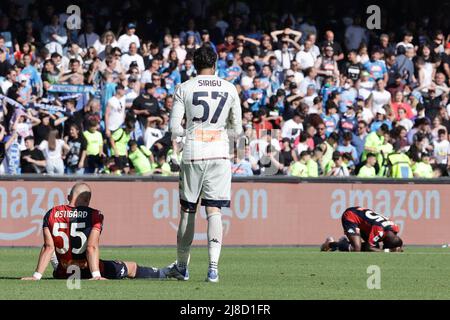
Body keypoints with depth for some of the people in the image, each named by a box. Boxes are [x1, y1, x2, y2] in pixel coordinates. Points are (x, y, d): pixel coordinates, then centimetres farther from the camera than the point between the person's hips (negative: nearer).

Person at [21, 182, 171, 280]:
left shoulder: (51, 214, -6)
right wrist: (96, 276, -29)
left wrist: (36, 276, -15)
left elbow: (48, 247, -13)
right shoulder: (94, 215, -12)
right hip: (88, 271, -2)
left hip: (63, 274, 2)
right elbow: (92, 247, -22)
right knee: (131, 267, 21)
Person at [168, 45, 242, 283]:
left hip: (192, 155, -1)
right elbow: (237, 129, 10)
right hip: (219, 155, 1)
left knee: (187, 211, 10)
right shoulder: (229, 89, 6)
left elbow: (174, 128, -1)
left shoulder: (184, 88, 1)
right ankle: (213, 267, -15)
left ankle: (182, 267, 19)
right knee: (214, 210, -1)